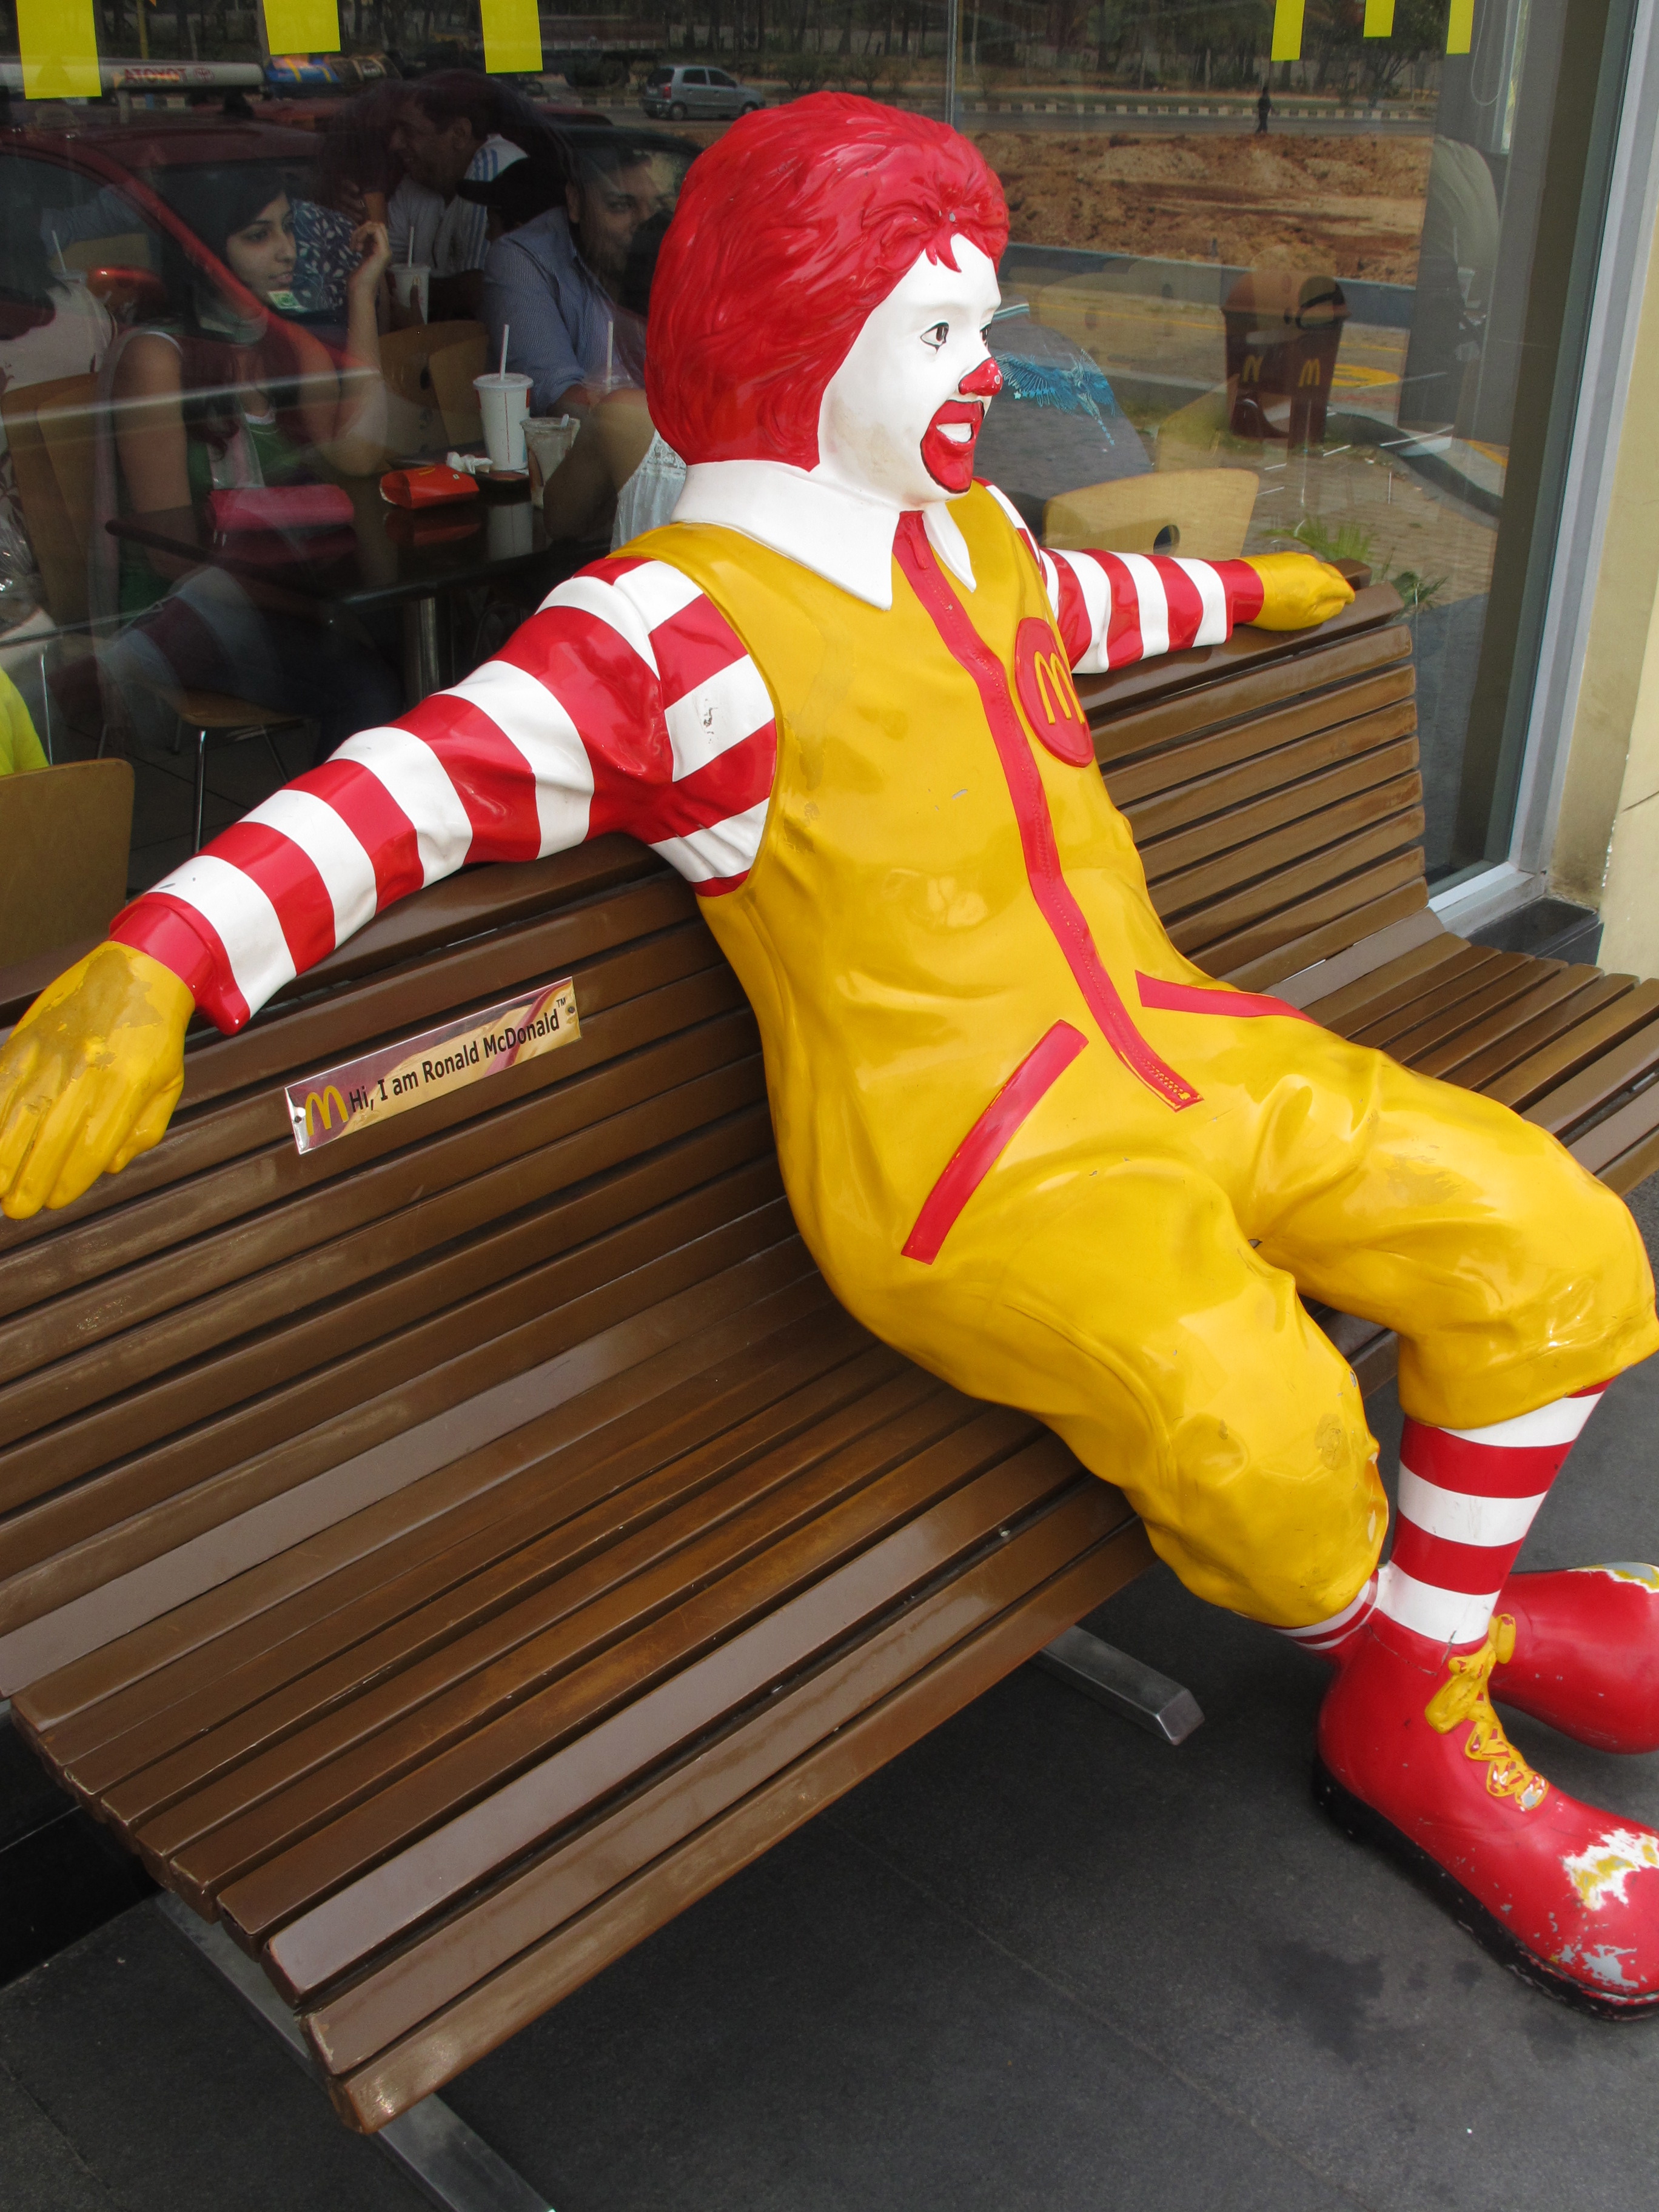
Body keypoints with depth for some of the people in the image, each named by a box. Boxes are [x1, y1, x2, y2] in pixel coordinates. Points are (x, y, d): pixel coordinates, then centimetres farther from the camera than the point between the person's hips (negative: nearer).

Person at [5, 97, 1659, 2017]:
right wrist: (163, 956, -33)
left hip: (1167, 1056, 9)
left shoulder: (967, 539, 16)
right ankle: (1431, 1622, 10)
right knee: (1256, 1424, -32)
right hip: (967, 1166, -8)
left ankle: (1418, 1721, 19)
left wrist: (1235, 594, 54)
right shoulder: (674, 628, -10)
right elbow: (427, 781, -19)